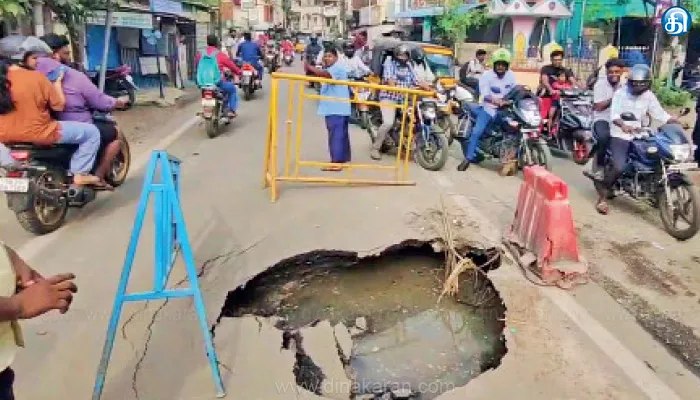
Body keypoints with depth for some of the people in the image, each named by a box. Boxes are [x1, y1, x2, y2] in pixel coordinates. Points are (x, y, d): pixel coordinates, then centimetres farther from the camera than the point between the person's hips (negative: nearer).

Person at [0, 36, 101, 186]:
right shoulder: (36, 77, -15)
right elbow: (59, 105, -9)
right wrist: (57, 82, 5)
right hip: (38, 134, -7)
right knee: (92, 132, 1)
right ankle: (80, 174, 1)